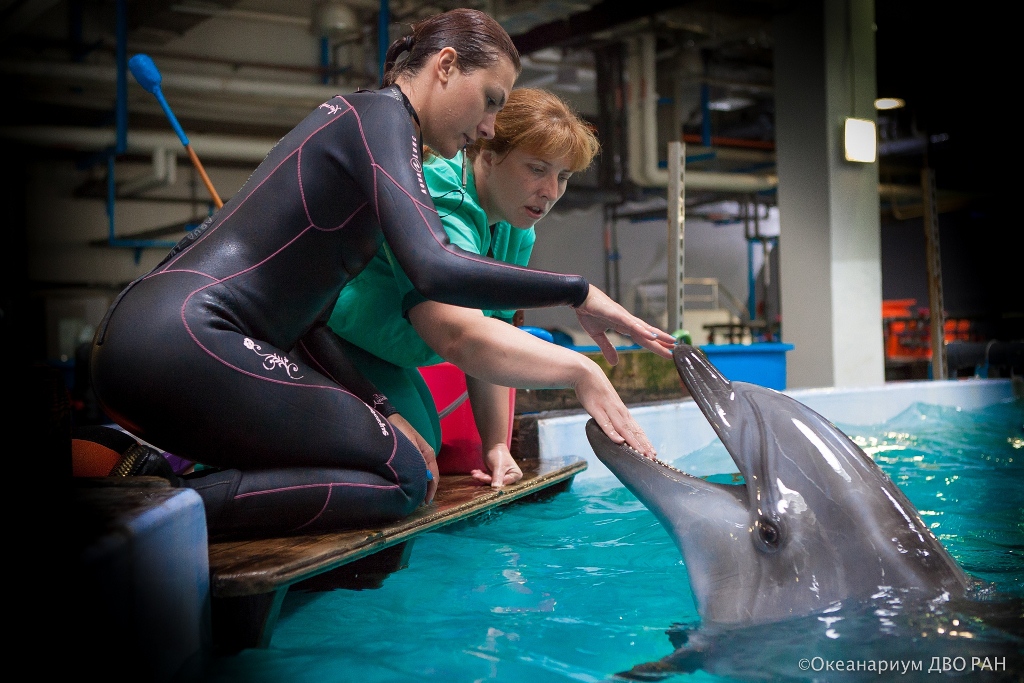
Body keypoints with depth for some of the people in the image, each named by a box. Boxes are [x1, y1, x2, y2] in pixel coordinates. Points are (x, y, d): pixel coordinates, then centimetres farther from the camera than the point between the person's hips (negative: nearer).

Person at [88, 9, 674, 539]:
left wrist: (381, 411, 8)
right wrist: (580, 293, -13)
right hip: (183, 342, -10)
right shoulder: (382, 113, -6)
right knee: (404, 476, -5)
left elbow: (303, 313, 17)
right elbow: (435, 269, -24)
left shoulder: (354, 119, 23)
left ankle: (160, 467, 7)